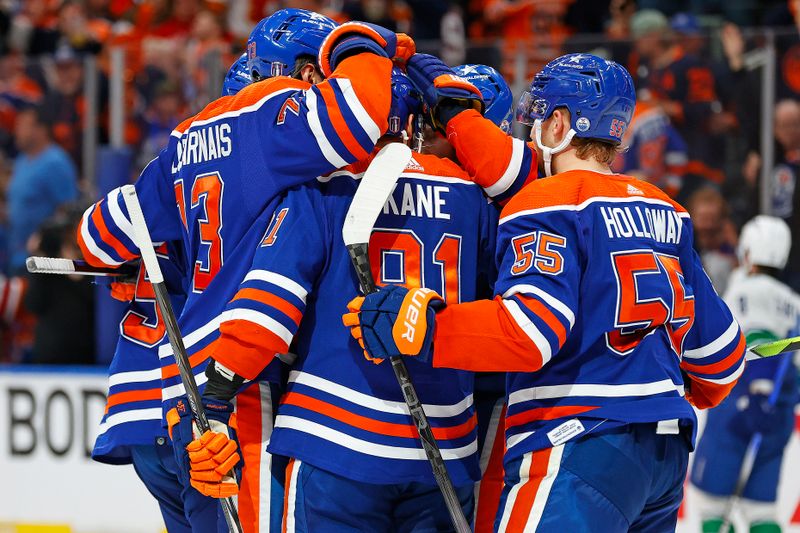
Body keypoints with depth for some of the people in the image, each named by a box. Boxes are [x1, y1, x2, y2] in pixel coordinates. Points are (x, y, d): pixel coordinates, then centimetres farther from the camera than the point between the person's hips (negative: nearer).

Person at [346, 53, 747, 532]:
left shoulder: (550, 205, -7)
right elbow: (715, 340, 22)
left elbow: (532, 328, -21)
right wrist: (701, 391, 44)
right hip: (668, 452, 9)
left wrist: (419, 328, -21)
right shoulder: (666, 213, 17)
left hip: (582, 451, -9)